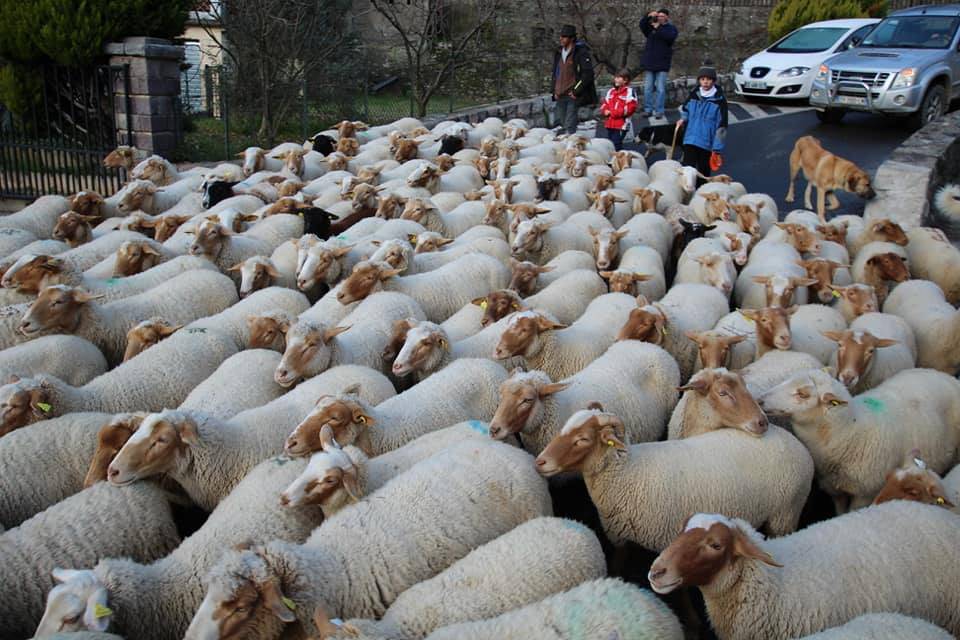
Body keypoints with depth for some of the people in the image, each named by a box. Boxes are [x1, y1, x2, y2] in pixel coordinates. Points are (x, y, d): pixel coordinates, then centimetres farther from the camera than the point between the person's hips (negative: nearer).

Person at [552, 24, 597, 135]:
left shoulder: (581, 52, -9)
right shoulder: (559, 53, 14)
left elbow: (588, 74, -13)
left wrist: (576, 91, -15)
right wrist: (555, 90, 13)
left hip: (573, 96, -7)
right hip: (560, 96, 7)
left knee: (569, 127, -11)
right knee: (561, 124, 12)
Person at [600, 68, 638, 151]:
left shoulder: (629, 92, -7)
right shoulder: (611, 91, 15)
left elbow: (630, 108, -16)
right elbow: (604, 104, 22)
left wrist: (613, 112, -18)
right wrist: (605, 111, -4)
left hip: (621, 125, -8)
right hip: (610, 124, 8)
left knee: (617, 144, -12)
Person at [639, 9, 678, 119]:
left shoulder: (671, 28, 5)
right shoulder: (651, 27, 13)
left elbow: (670, 36, -17)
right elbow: (642, 25, -6)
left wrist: (658, 28, -18)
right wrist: (648, 17, -23)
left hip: (662, 64, -3)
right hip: (649, 63, 3)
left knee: (660, 89, -4)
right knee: (647, 88, 4)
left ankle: (659, 111, -1)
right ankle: (648, 109, 11)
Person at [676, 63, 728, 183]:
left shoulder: (719, 100, -10)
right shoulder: (693, 95, 1)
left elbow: (721, 125, -10)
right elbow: (685, 109, 22)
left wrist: (717, 148, -13)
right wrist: (683, 119, 0)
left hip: (707, 142, -2)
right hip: (690, 139, 2)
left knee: (703, 171, 12)